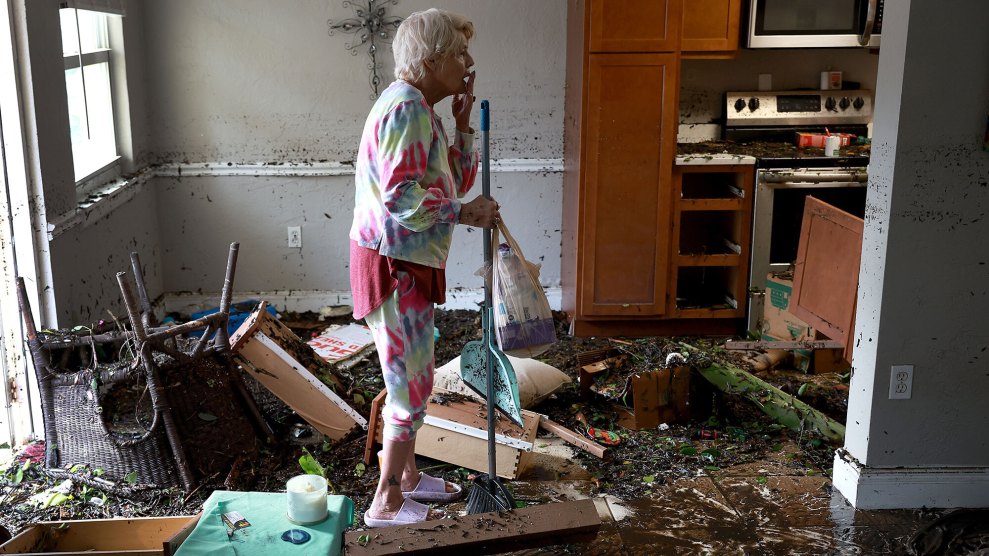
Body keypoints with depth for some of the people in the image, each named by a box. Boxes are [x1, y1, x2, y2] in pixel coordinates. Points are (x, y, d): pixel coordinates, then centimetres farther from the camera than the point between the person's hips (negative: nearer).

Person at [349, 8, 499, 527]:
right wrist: (465, 211, -17)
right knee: (411, 382, -1)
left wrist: (462, 122, 7)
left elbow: (455, 182, 16)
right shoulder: (405, 106, -19)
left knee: (410, 376, 20)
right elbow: (401, 197, -27)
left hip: (409, 263, 11)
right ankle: (387, 503, 11)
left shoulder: (421, 109, 15)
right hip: (392, 264, -11)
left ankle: (407, 476, 35)